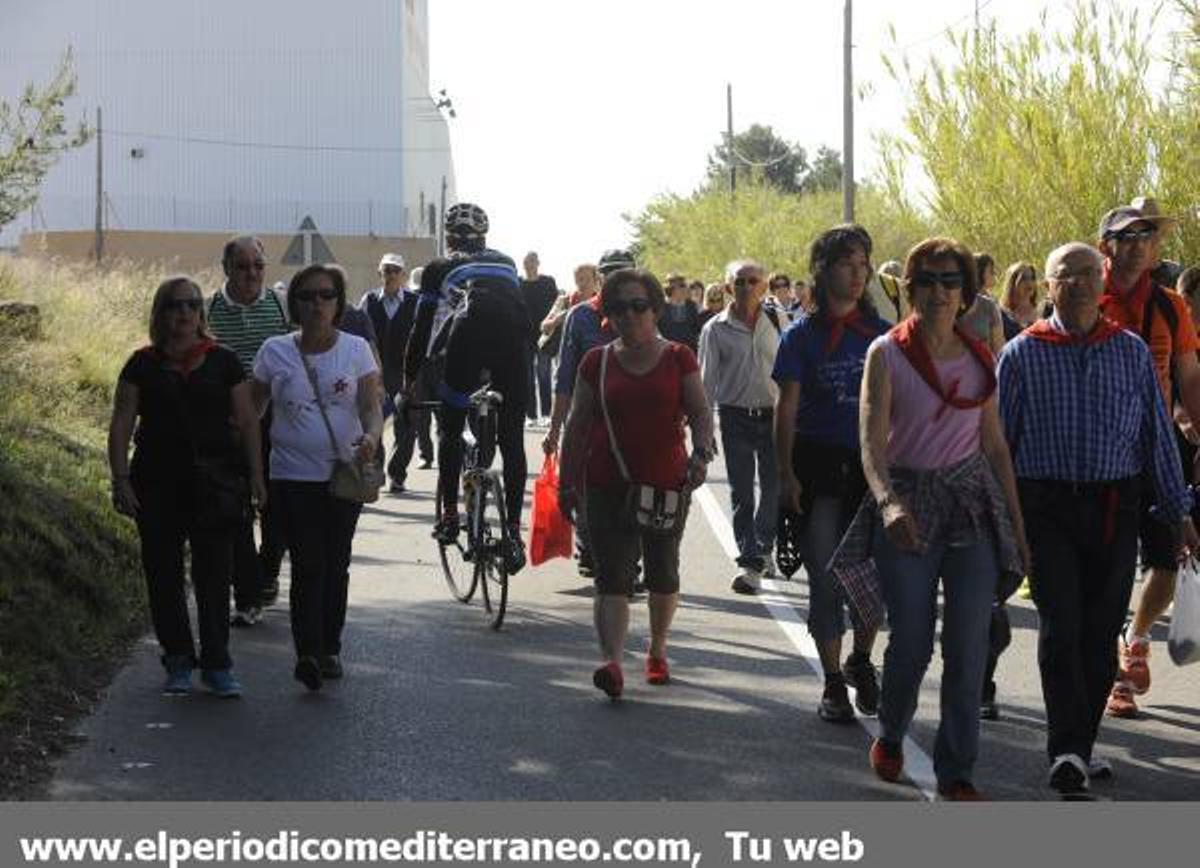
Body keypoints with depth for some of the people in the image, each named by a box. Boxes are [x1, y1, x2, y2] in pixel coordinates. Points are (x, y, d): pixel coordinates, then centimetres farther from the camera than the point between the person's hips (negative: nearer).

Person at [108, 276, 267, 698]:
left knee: (214, 574, -1)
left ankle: (217, 664, 6)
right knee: (163, 574, 4)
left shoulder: (223, 361, 5)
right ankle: (178, 660, 15)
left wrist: (256, 475, 1)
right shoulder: (144, 364, 5)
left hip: (214, 483, -1)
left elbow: (247, 421, 7)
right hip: (158, 484, 1)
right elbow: (121, 424, 4)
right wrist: (120, 479, -4)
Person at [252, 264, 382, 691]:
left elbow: (371, 405, -6)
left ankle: (329, 650, 23)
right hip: (293, 476, -1)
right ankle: (308, 653, -17)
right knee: (308, 564, -12)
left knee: (335, 564, 10)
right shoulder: (275, 352, 0)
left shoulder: (356, 350, 0)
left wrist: (371, 437, -28)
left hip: (344, 474, 1)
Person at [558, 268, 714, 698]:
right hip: (608, 486, 0)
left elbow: (700, 411, -2)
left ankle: (657, 650, 33)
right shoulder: (597, 362, 6)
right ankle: (612, 661, -24)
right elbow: (577, 424, 8)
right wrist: (567, 481, 5)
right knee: (612, 578, -12)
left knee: (663, 575, 13)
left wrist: (701, 451, -21)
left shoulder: (677, 358, 3)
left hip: (667, 485, 1)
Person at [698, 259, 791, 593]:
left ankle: (762, 551, 18)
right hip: (736, 416, -1)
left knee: (774, 488, 3)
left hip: (775, 415, 1)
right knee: (741, 493, 0)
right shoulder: (717, 328, 0)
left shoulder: (779, 322, 3)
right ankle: (750, 561, 4)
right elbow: (708, 378, 2)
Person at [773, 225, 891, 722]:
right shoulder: (802, 335, 0)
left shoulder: (881, 333, 6)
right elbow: (787, 409, -1)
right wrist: (786, 475, -9)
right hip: (819, 465, -2)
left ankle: (860, 660, 26)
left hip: (871, 462, 2)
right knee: (825, 578, 1)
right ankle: (833, 684, 10)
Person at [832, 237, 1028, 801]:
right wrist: (888, 501, -30)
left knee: (968, 647, -2)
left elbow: (996, 446, 13)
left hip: (973, 503, 3)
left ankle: (955, 771, 8)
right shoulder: (887, 353, -3)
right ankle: (890, 734, 29)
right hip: (908, 502, -3)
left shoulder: (980, 358, 8)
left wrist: (1016, 523, 11)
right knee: (911, 641, -1)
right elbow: (871, 440, -13)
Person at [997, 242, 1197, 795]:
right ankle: (1067, 750, -13)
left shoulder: (1132, 353, 9)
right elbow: (998, 437, 6)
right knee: (1061, 626, -11)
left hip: (1115, 508, 3)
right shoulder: (1023, 354, 3)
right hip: (1047, 507, -3)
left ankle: (1079, 745, 19)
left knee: (1101, 632, 6)